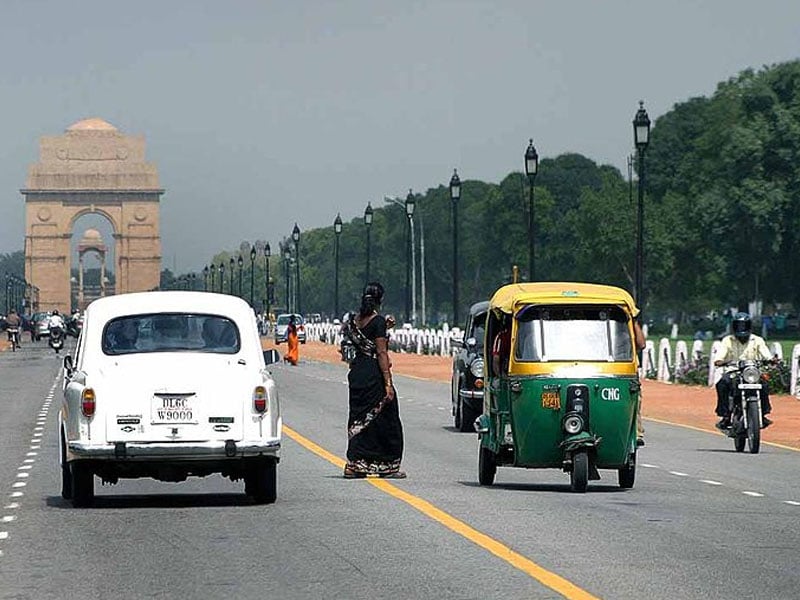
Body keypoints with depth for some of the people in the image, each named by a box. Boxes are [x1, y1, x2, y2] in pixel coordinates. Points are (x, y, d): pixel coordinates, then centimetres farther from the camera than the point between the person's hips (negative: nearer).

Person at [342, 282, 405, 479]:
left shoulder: (355, 320, 6)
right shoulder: (378, 320, -13)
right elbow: (382, 353, -16)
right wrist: (388, 383, -17)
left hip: (357, 372, 7)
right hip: (374, 375, -7)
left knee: (359, 419, 12)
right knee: (384, 420, 2)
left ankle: (354, 464, 10)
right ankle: (386, 465, 5)